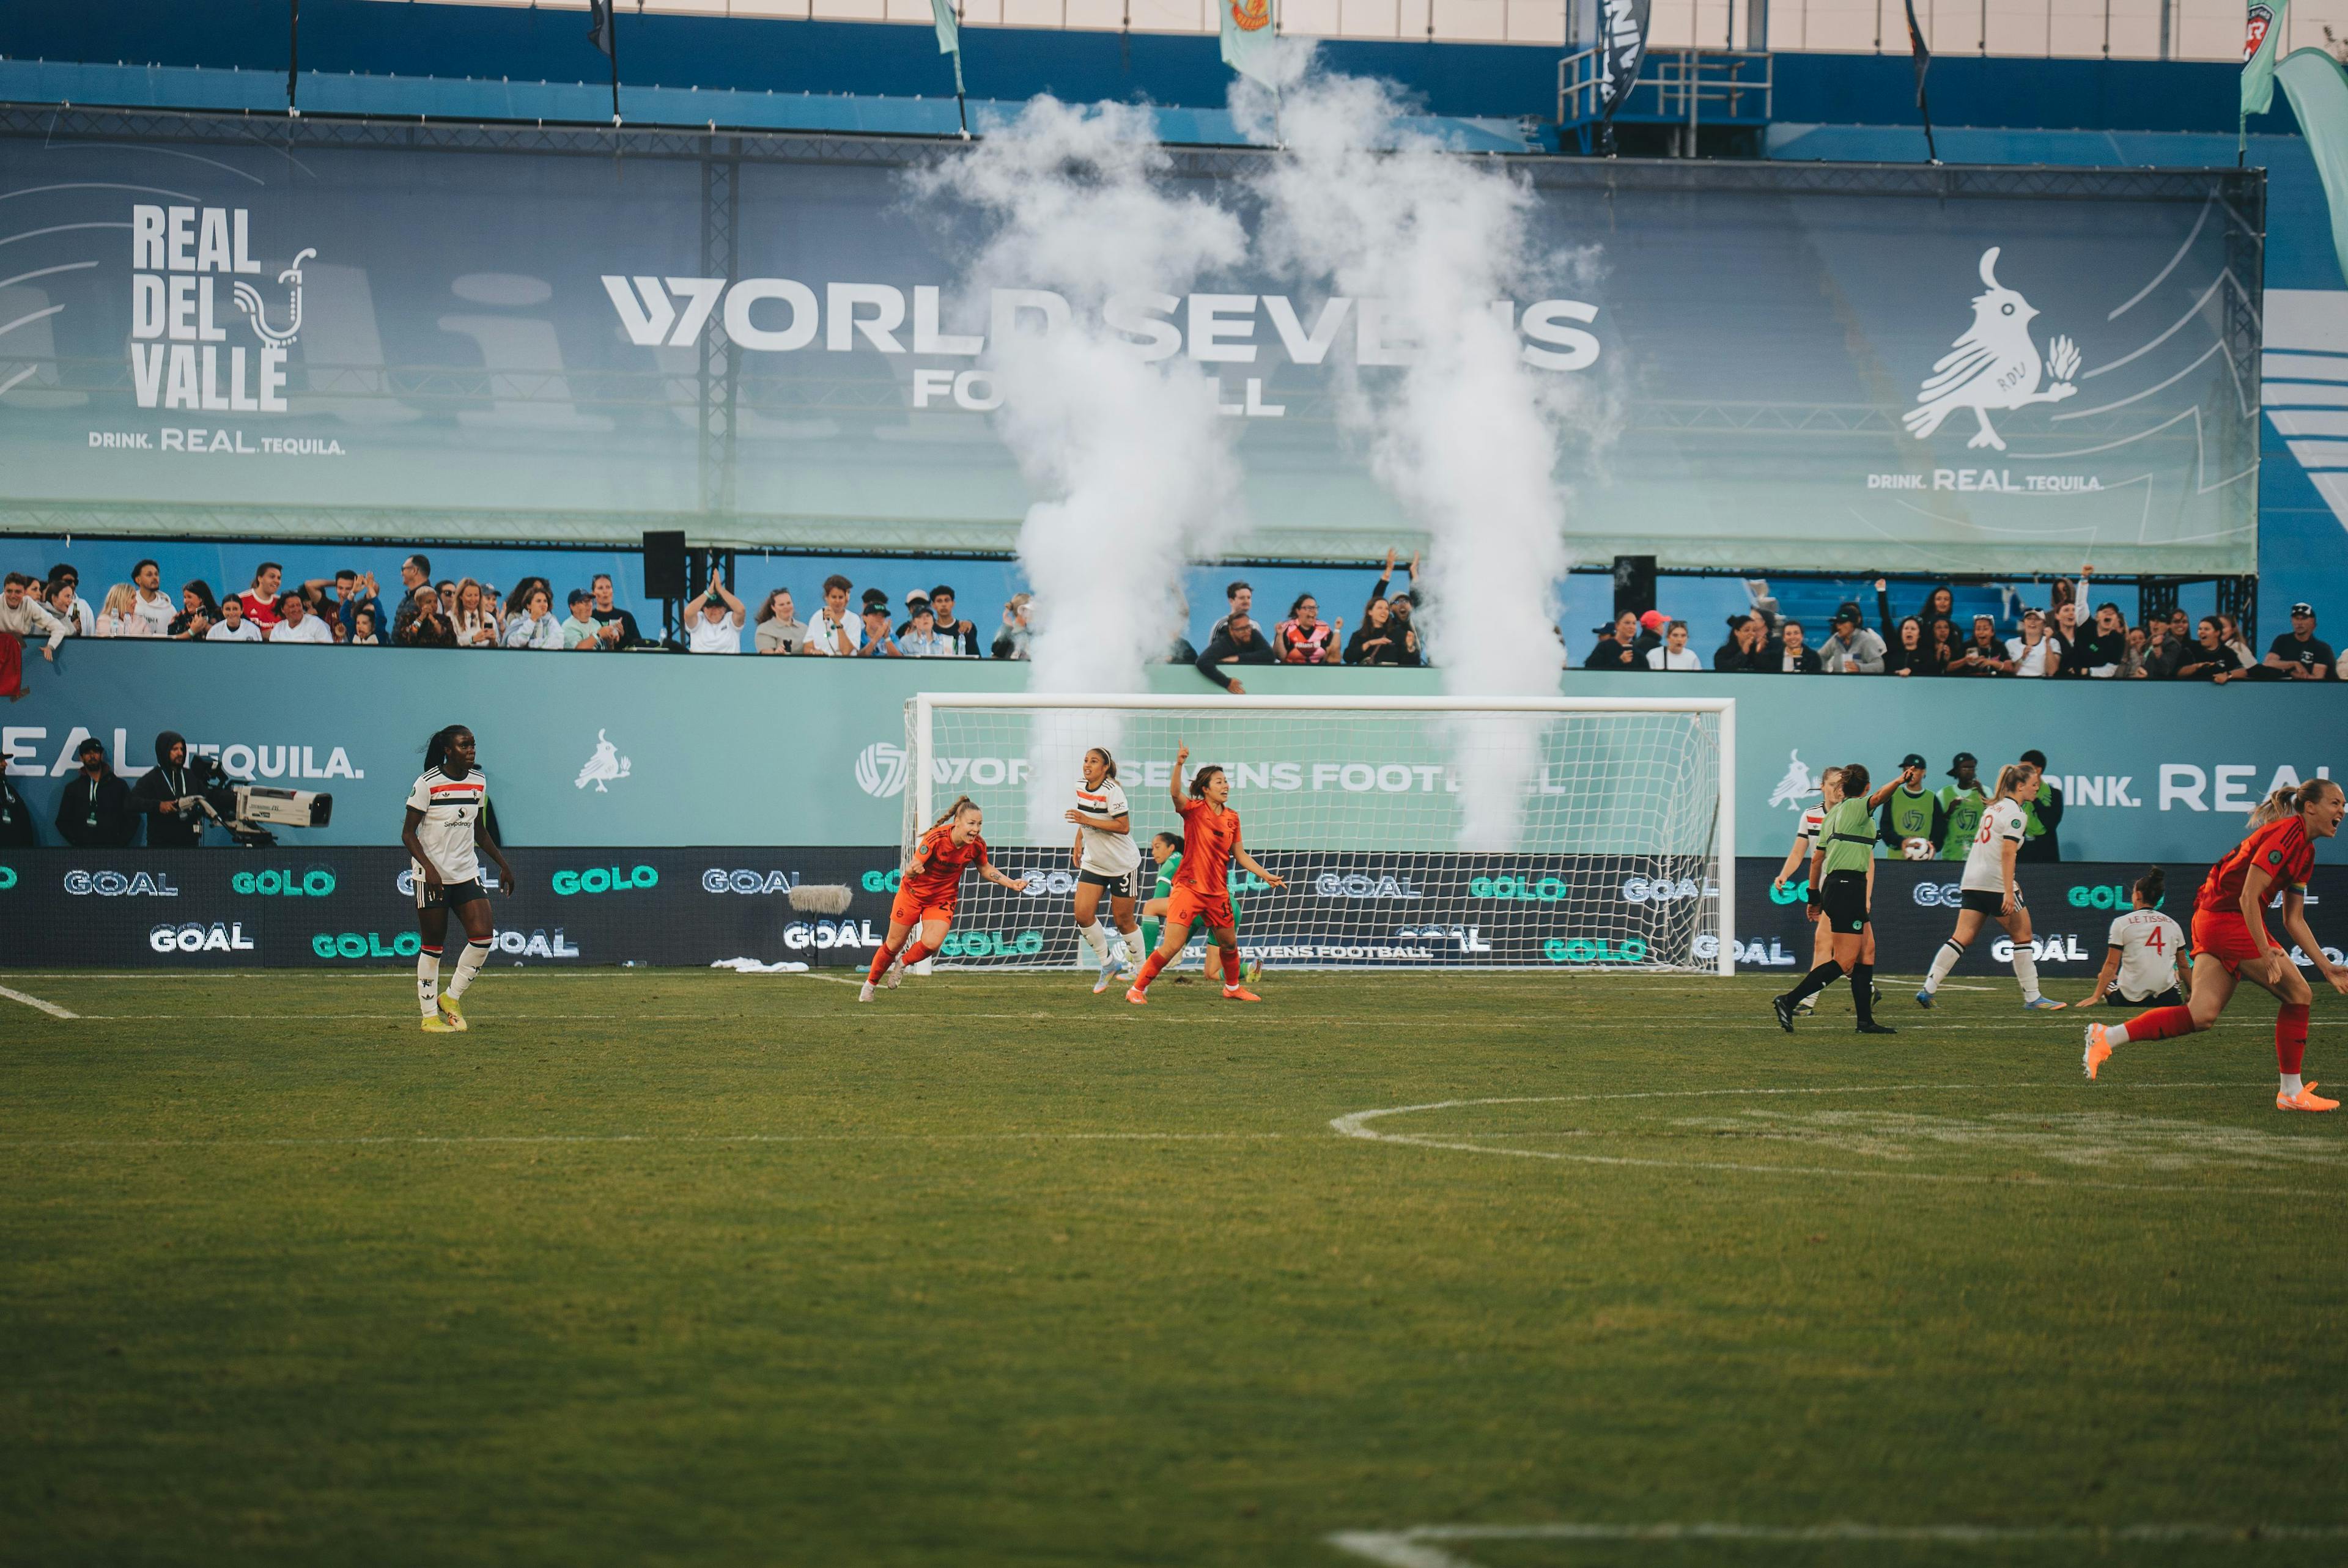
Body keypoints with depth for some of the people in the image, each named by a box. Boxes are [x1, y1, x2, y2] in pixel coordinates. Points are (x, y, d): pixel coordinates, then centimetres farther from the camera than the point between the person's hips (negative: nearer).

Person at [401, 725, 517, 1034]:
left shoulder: (478, 781, 6)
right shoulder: (428, 783, -12)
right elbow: (408, 833, -11)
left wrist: (503, 865, 16)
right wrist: (428, 867, -24)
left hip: (467, 872, 5)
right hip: (432, 877, -5)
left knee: (482, 936, -10)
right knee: (433, 947, 0)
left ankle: (451, 998, 10)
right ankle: (430, 1016, 12)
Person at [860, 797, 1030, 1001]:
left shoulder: (977, 845, -17)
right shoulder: (936, 839, -31)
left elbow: (985, 869, 6)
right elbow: (911, 871, -30)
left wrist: (1012, 884, -4)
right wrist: (913, 870, -54)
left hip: (943, 899, 3)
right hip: (914, 893, -3)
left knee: (932, 944, -19)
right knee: (894, 944, 8)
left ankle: (903, 963, 13)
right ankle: (869, 984, 32)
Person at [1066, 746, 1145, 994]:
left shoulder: (1112, 791, -21)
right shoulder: (1081, 785, 1)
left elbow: (1124, 826, -27)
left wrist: (1087, 820, -29)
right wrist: (1078, 843, 13)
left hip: (1123, 865, -7)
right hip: (1093, 862, 7)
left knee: (1123, 922, 1)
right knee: (1082, 915, -7)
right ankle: (1108, 965, 9)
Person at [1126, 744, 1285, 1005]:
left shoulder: (1232, 818, 7)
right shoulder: (1195, 810, -9)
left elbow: (1240, 855, 17)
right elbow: (1175, 792, -30)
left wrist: (1266, 876, 12)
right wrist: (1179, 764, -45)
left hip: (1217, 893, 6)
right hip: (1189, 887, -6)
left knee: (1229, 943, 18)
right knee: (1172, 946, -13)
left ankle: (1233, 988, 42)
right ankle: (1137, 989, -1)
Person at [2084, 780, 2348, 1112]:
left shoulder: (2305, 852, 16)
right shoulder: (2286, 834, -14)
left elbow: (2294, 921, 20)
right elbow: (2248, 897, -21)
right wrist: (2266, 953, -23)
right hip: (2230, 920, -10)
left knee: (2202, 1015, 0)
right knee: (2298, 994, -2)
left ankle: (2106, 1037, -4)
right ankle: (2292, 1092, 5)